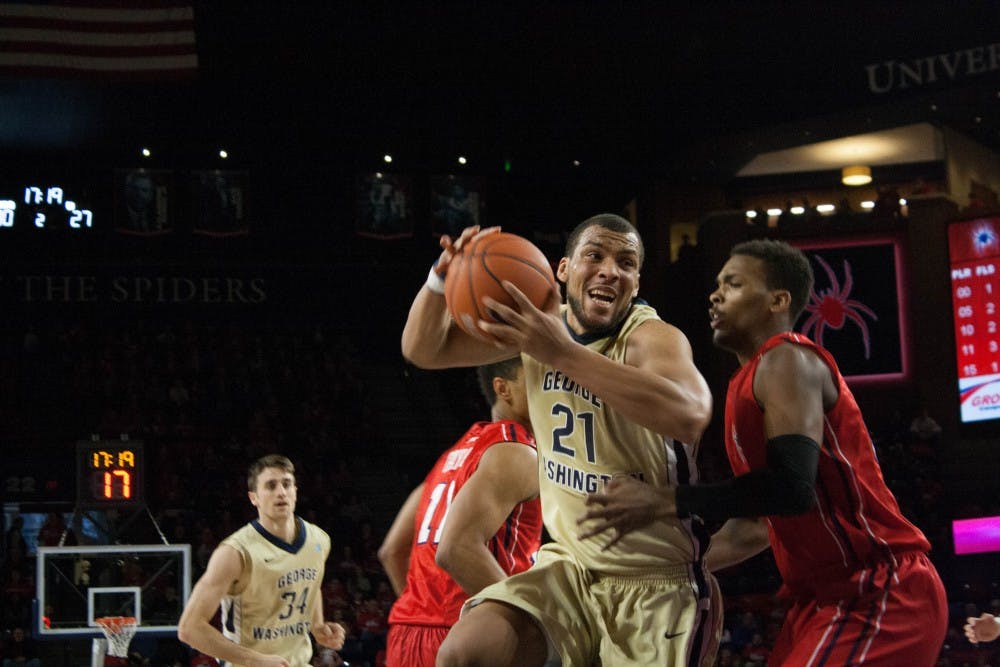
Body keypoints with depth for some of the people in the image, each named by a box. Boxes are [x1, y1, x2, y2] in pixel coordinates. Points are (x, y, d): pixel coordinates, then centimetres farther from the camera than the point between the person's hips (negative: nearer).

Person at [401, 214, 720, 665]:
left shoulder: (653, 339, -19)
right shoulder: (539, 321, 0)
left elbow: (690, 416, -43)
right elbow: (422, 351, 6)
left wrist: (563, 353, -48)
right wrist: (443, 277, -16)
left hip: (657, 583, -5)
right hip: (569, 565, 5)